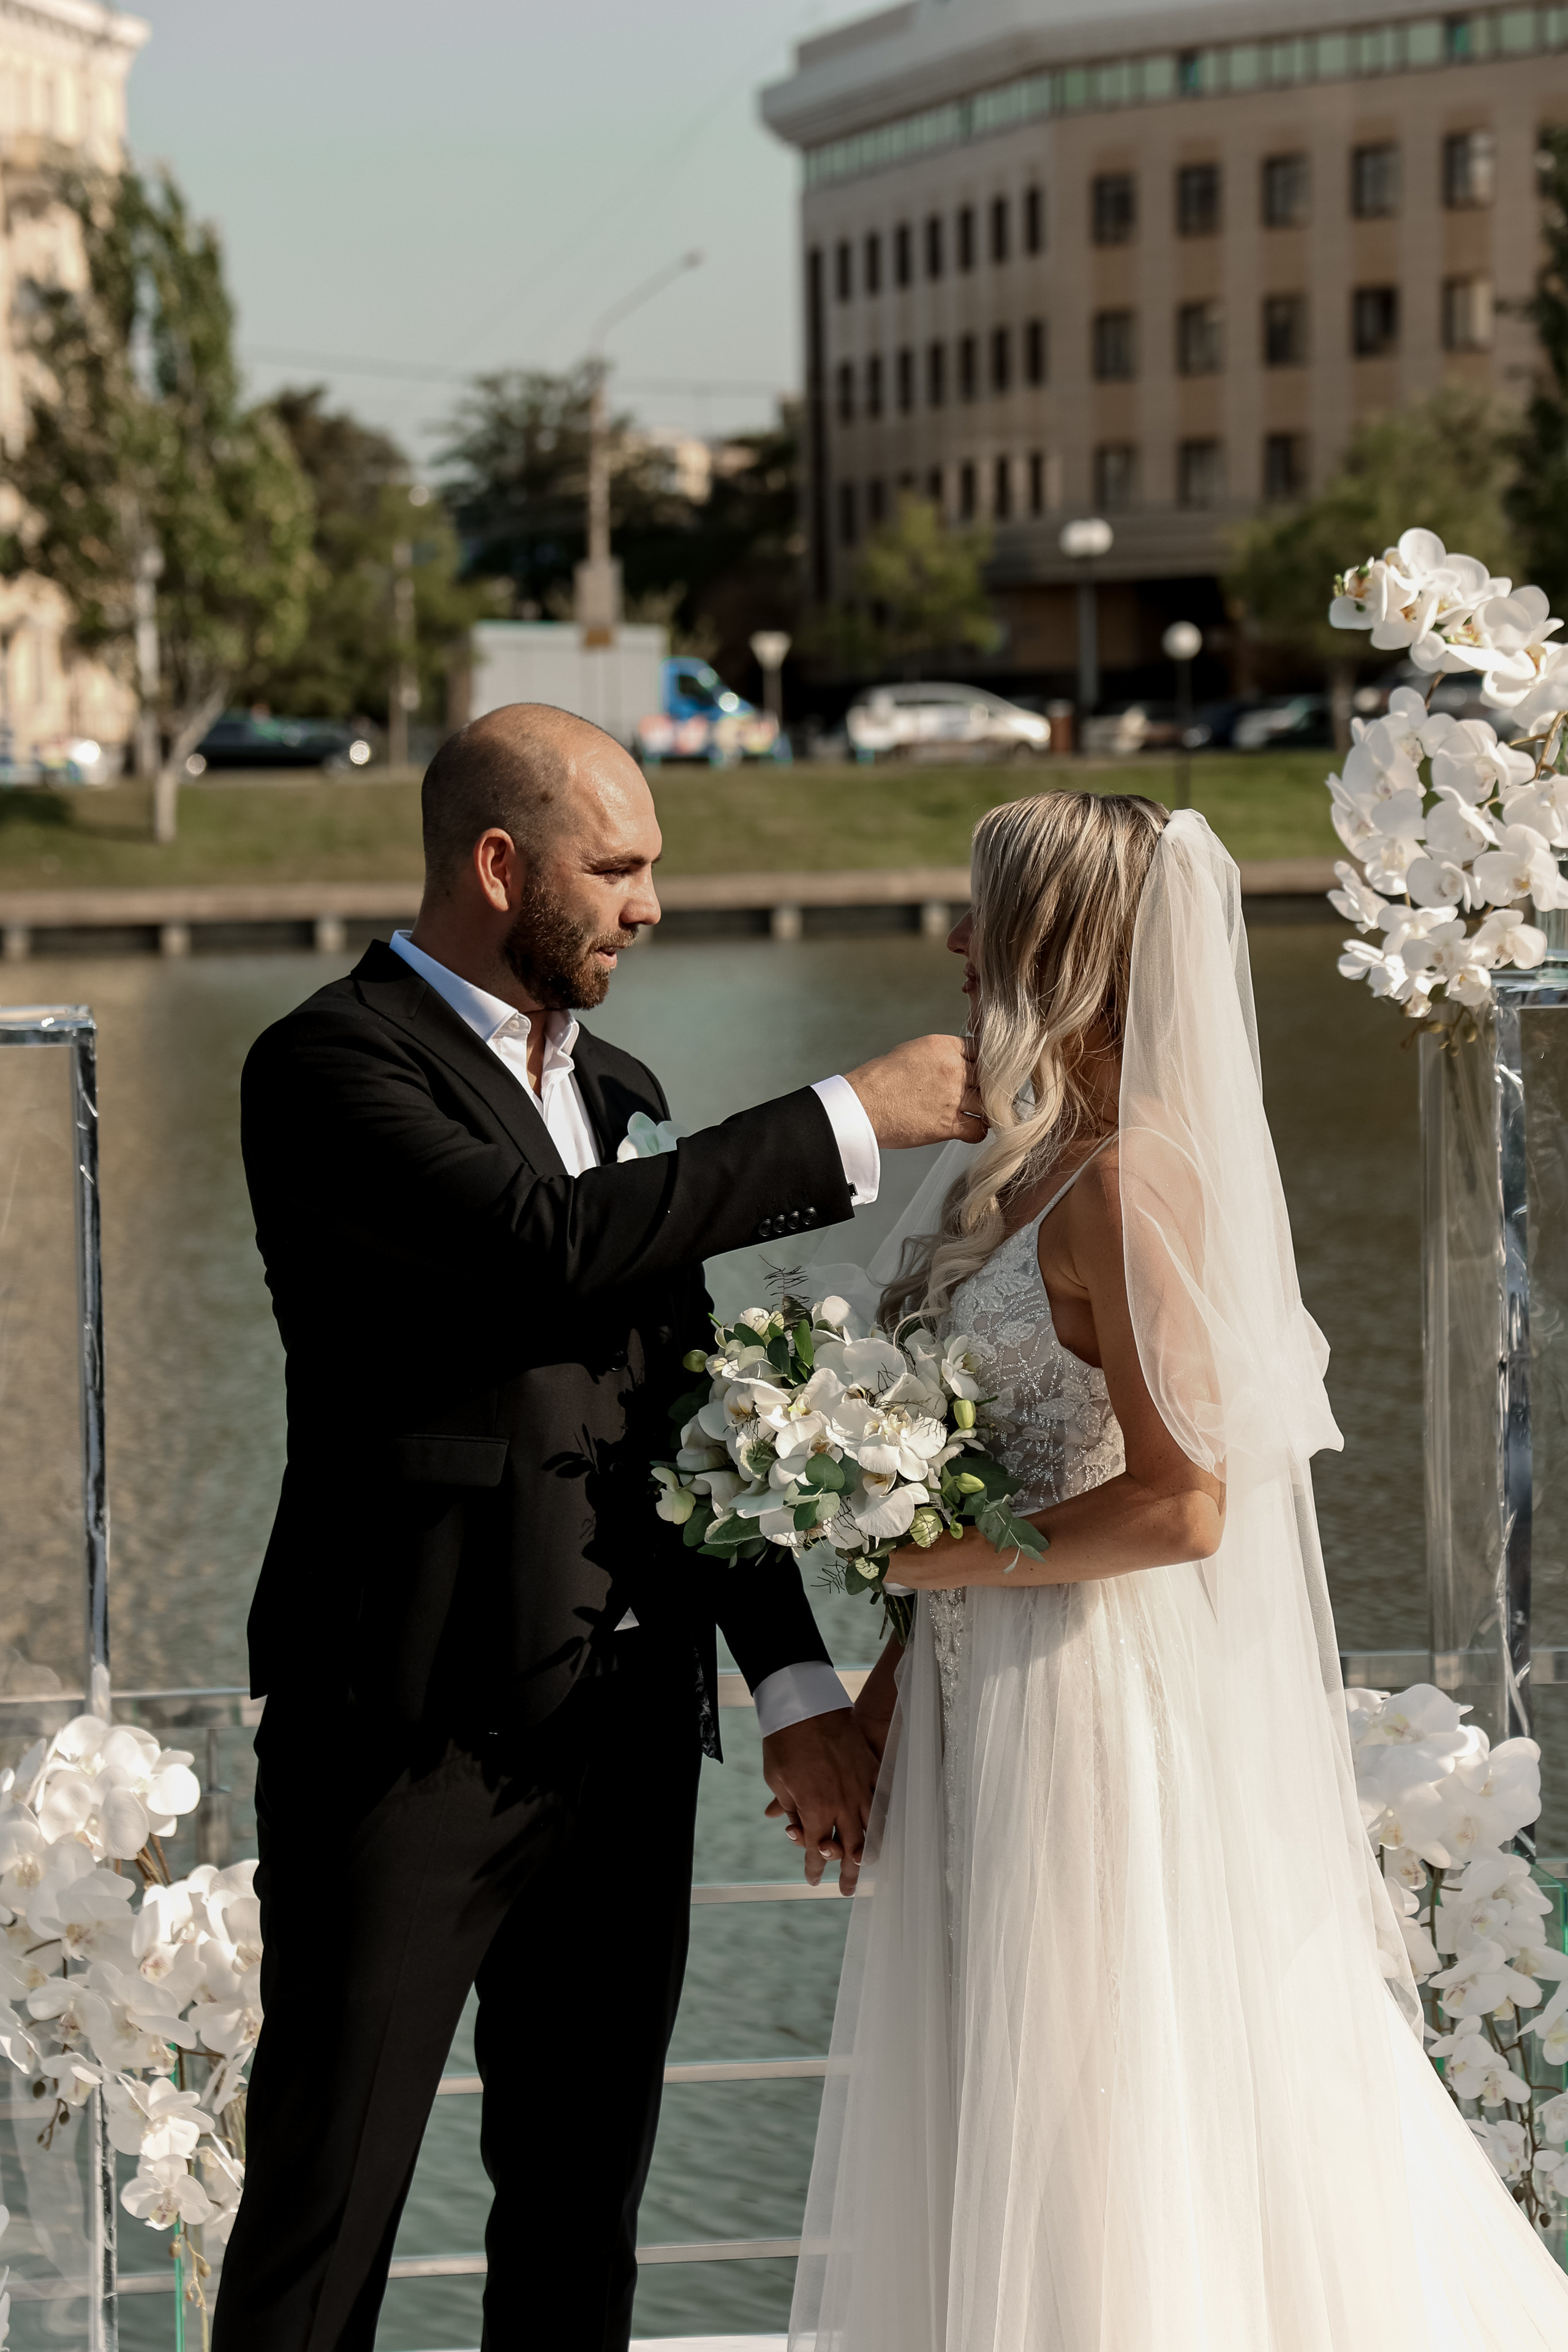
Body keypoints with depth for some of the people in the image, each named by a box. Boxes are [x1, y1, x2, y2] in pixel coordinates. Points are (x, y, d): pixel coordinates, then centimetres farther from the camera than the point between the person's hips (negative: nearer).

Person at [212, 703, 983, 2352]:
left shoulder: (617, 1092, 15)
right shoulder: (331, 1068, -9)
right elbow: (563, 1250, -24)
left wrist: (793, 1684, 8)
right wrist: (852, 1122, -17)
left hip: (625, 1727, 8)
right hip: (410, 1726, -7)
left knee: (582, 2205, 13)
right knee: (324, 2208, -3)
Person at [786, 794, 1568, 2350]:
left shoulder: (1131, 1179, -17)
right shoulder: (1030, 1164, 10)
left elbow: (1179, 1503, -23)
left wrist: (929, 1559, -15)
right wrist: (884, 1696, 11)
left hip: (1097, 1725, -9)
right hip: (991, 1721, 9)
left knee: (1093, 2172, 1)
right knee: (998, 2157, 15)